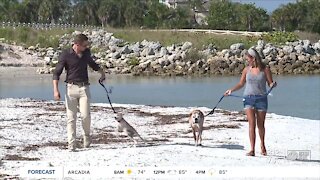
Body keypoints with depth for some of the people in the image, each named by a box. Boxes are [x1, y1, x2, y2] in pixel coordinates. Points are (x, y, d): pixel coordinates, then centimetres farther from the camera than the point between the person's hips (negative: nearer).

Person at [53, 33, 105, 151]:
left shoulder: (86, 52, 7)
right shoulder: (66, 55, -7)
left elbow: (91, 63, 30)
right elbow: (57, 72, -5)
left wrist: (101, 71, 17)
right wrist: (55, 90, -14)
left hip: (84, 88, 3)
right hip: (71, 88, -3)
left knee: (85, 115, -9)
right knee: (71, 117, -3)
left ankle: (87, 135, 19)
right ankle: (71, 144, 1)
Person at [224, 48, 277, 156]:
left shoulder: (265, 69, -2)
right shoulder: (247, 70, 6)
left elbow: (270, 83, 3)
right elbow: (241, 84, 16)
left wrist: (273, 84, -20)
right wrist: (231, 90, 3)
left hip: (261, 98, -1)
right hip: (249, 98, 1)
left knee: (260, 124, 8)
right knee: (252, 123, -10)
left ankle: (262, 145, 33)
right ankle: (252, 149, -11)